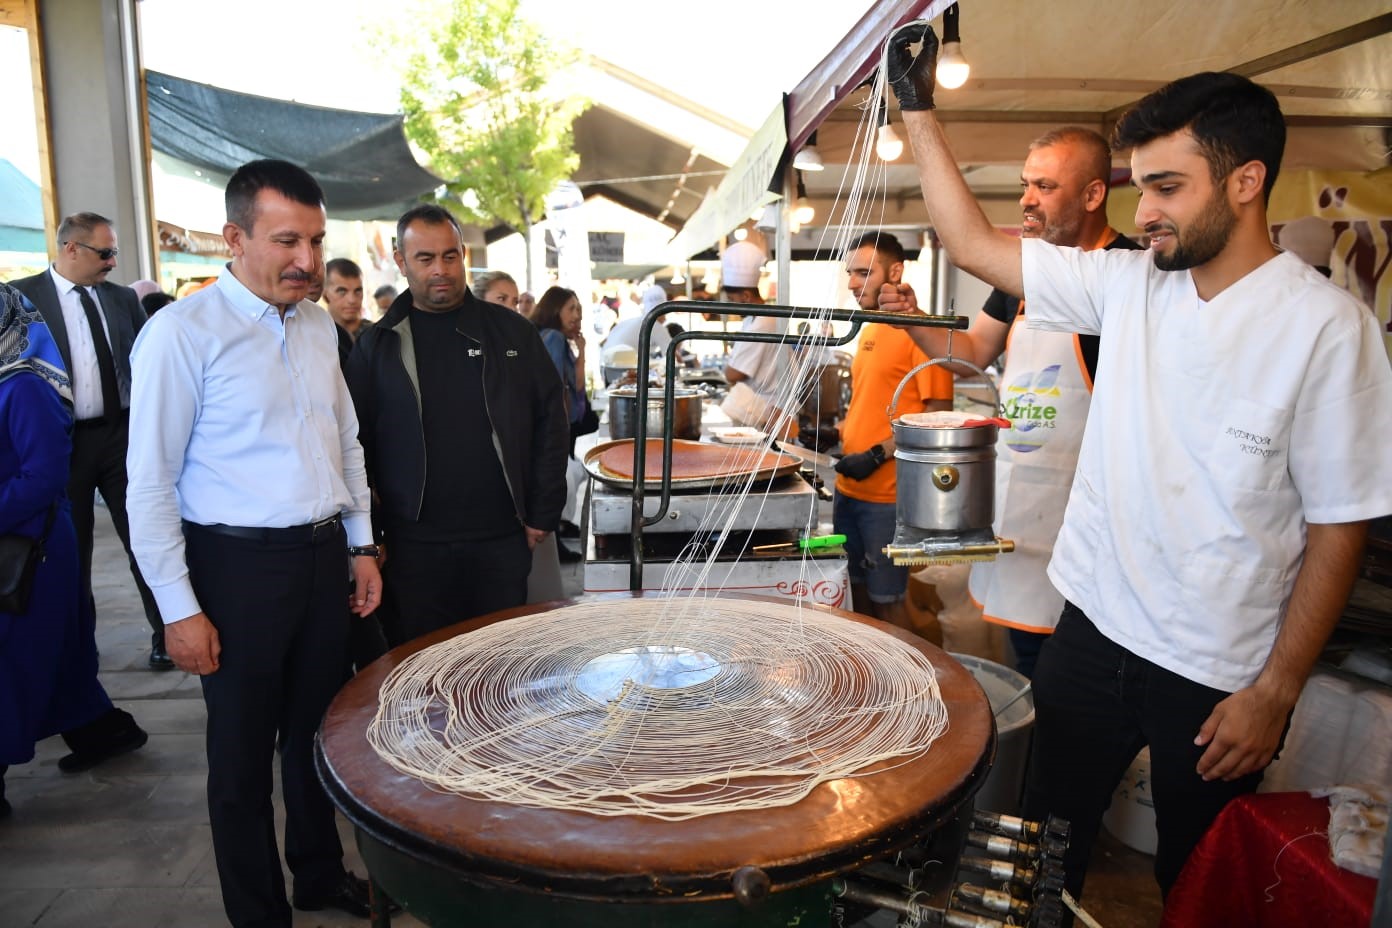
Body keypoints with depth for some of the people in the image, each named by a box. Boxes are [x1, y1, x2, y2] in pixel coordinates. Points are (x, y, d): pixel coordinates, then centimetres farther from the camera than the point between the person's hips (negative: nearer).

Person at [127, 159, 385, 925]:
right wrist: (179, 608, -12)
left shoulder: (319, 324, 6)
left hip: (325, 554, 6)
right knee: (243, 753, 11)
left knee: (316, 732, 21)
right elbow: (151, 481, -12)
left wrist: (361, 545, 12)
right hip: (239, 564, -6)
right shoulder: (183, 332, -13)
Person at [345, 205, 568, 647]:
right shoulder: (376, 346, 4)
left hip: (502, 539, 1)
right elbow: (357, 444, 4)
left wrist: (542, 515, 0)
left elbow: (550, 423, 5)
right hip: (413, 545, 0)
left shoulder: (512, 332, 5)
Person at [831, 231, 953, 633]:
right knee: (857, 591, 17)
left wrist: (877, 454, -20)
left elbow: (937, 415, -17)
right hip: (849, 488, 8)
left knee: (887, 601, 1)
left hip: (888, 494, -8)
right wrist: (841, 434, 7)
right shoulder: (869, 331, 14)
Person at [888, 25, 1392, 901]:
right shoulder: (1127, 284, -2)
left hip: (1219, 676, -3)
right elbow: (974, 243, 2)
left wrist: (1276, 692, -11)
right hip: (1093, 630, 4)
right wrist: (921, 112, 0)